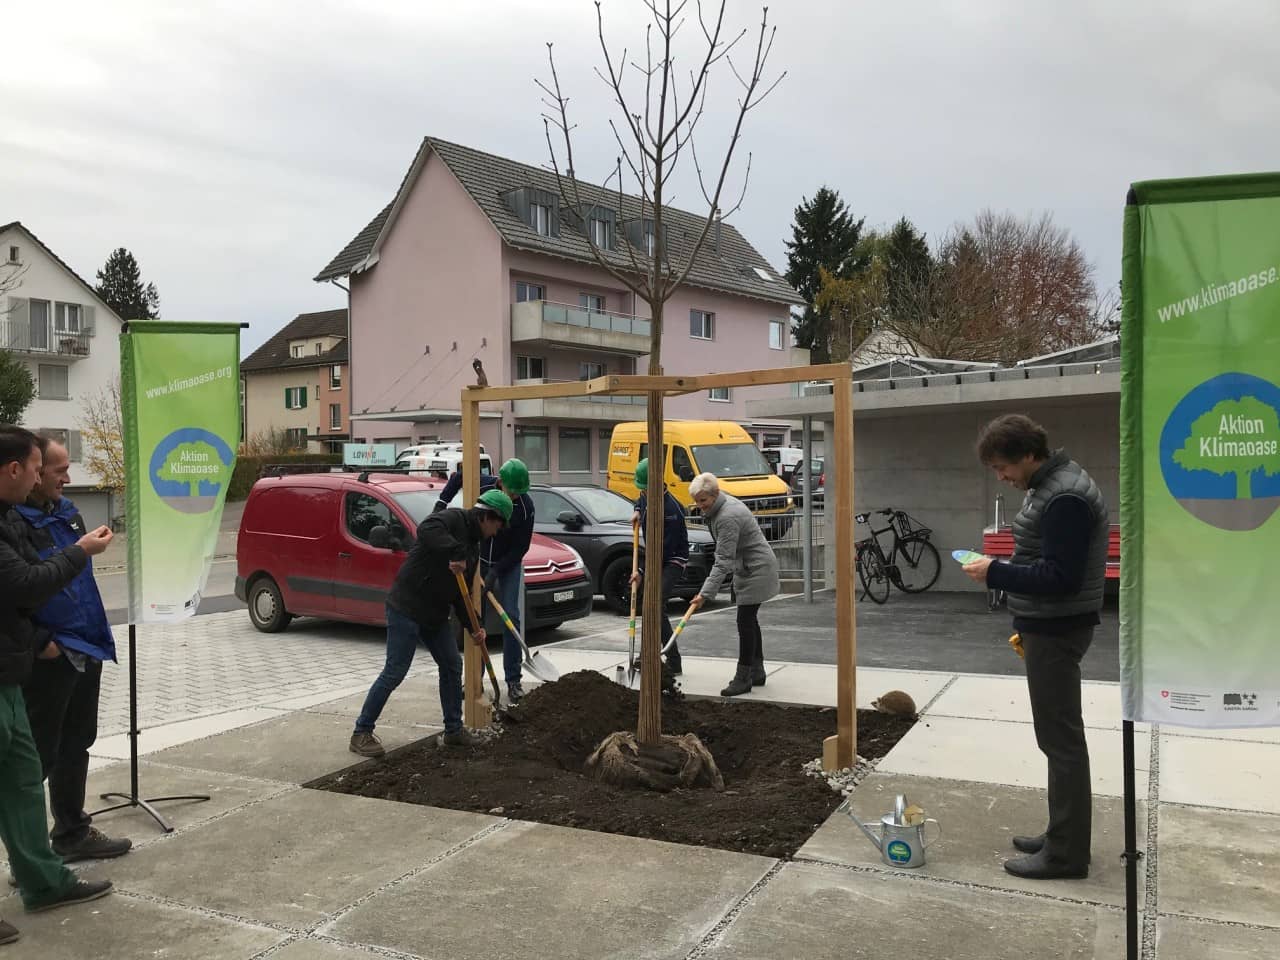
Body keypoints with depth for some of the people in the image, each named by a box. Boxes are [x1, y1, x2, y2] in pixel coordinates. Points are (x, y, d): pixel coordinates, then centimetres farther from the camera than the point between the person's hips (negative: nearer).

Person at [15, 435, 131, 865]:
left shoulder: (66, 512, 11)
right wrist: (40, 642, -19)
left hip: (86, 651, 9)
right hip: (47, 660, -9)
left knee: (76, 745, 18)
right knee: (40, 754, 1)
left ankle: (73, 832, 32)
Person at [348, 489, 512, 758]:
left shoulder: (473, 546, 16)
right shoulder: (454, 519, -11)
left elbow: (461, 593, 17)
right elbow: (426, 529, -34)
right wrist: (455, 553, -38)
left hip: (434, 614, 10)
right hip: (406, 607, -10)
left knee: (452, 665, 12)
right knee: (394, 672, -7)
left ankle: (454, 729, 25)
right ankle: (361, 733, 5)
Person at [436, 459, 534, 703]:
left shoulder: (525, 506, -23)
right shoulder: (482, 485, -19)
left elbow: (521, 547, -16)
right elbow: (459, 475, 4)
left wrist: (496, 572, -21)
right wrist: (442, 502, -6)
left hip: (508, 564, -2)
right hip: (479, 560, 2)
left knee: (511, 617, -10)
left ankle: (514, 681, -3)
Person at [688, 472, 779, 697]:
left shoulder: (728, 517, -28)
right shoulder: (724, 503, 3)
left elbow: (723, 560, -29)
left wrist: (705, 593, -30)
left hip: (756, 570, -11)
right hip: (747, 568, 11)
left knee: (745, 621, -8)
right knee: (749, 619, 14)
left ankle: (743, 678, -3)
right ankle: (757, 672, 22)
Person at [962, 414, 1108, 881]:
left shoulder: (1065, 498, -22)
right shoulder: (1049, 485, 11)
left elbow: (1061, 578, -26)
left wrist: (995, 574, -19)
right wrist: (1025, 624, 20)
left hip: (1056, 631, -11)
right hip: (1047, 626, 11)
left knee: (1060, 739, -3)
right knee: (1059, 736, 16)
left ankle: (1067, 852, 7)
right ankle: (1062, 834, 26)